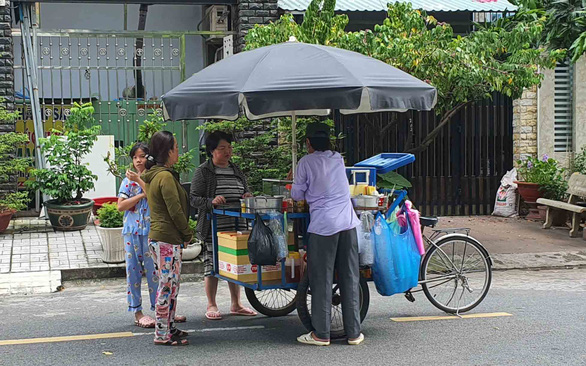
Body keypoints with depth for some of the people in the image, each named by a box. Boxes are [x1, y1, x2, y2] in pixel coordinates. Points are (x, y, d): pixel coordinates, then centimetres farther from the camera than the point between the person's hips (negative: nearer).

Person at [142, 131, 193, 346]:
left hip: (157, 238, 10)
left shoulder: (152, 175, 16)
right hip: (168, 240, -10)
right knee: (168, 287, -5)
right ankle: (162, 335, 0)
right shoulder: (166, 177, -16)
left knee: (168, 286, 16)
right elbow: (175, 211, -17)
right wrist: (188, 235, -6)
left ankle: (168, 328, 23)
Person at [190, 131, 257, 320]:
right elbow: (194, 199, -6)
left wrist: (247, 197, 2)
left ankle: (236, 304, 20)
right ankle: (211, 305, 12)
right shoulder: (203, 172, -1)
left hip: (236, 227, 5)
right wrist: (211, 202, -23)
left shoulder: (237, 171, 16)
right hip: (213, 228, -5)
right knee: (212, 264, 0)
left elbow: (245, 194, 26)